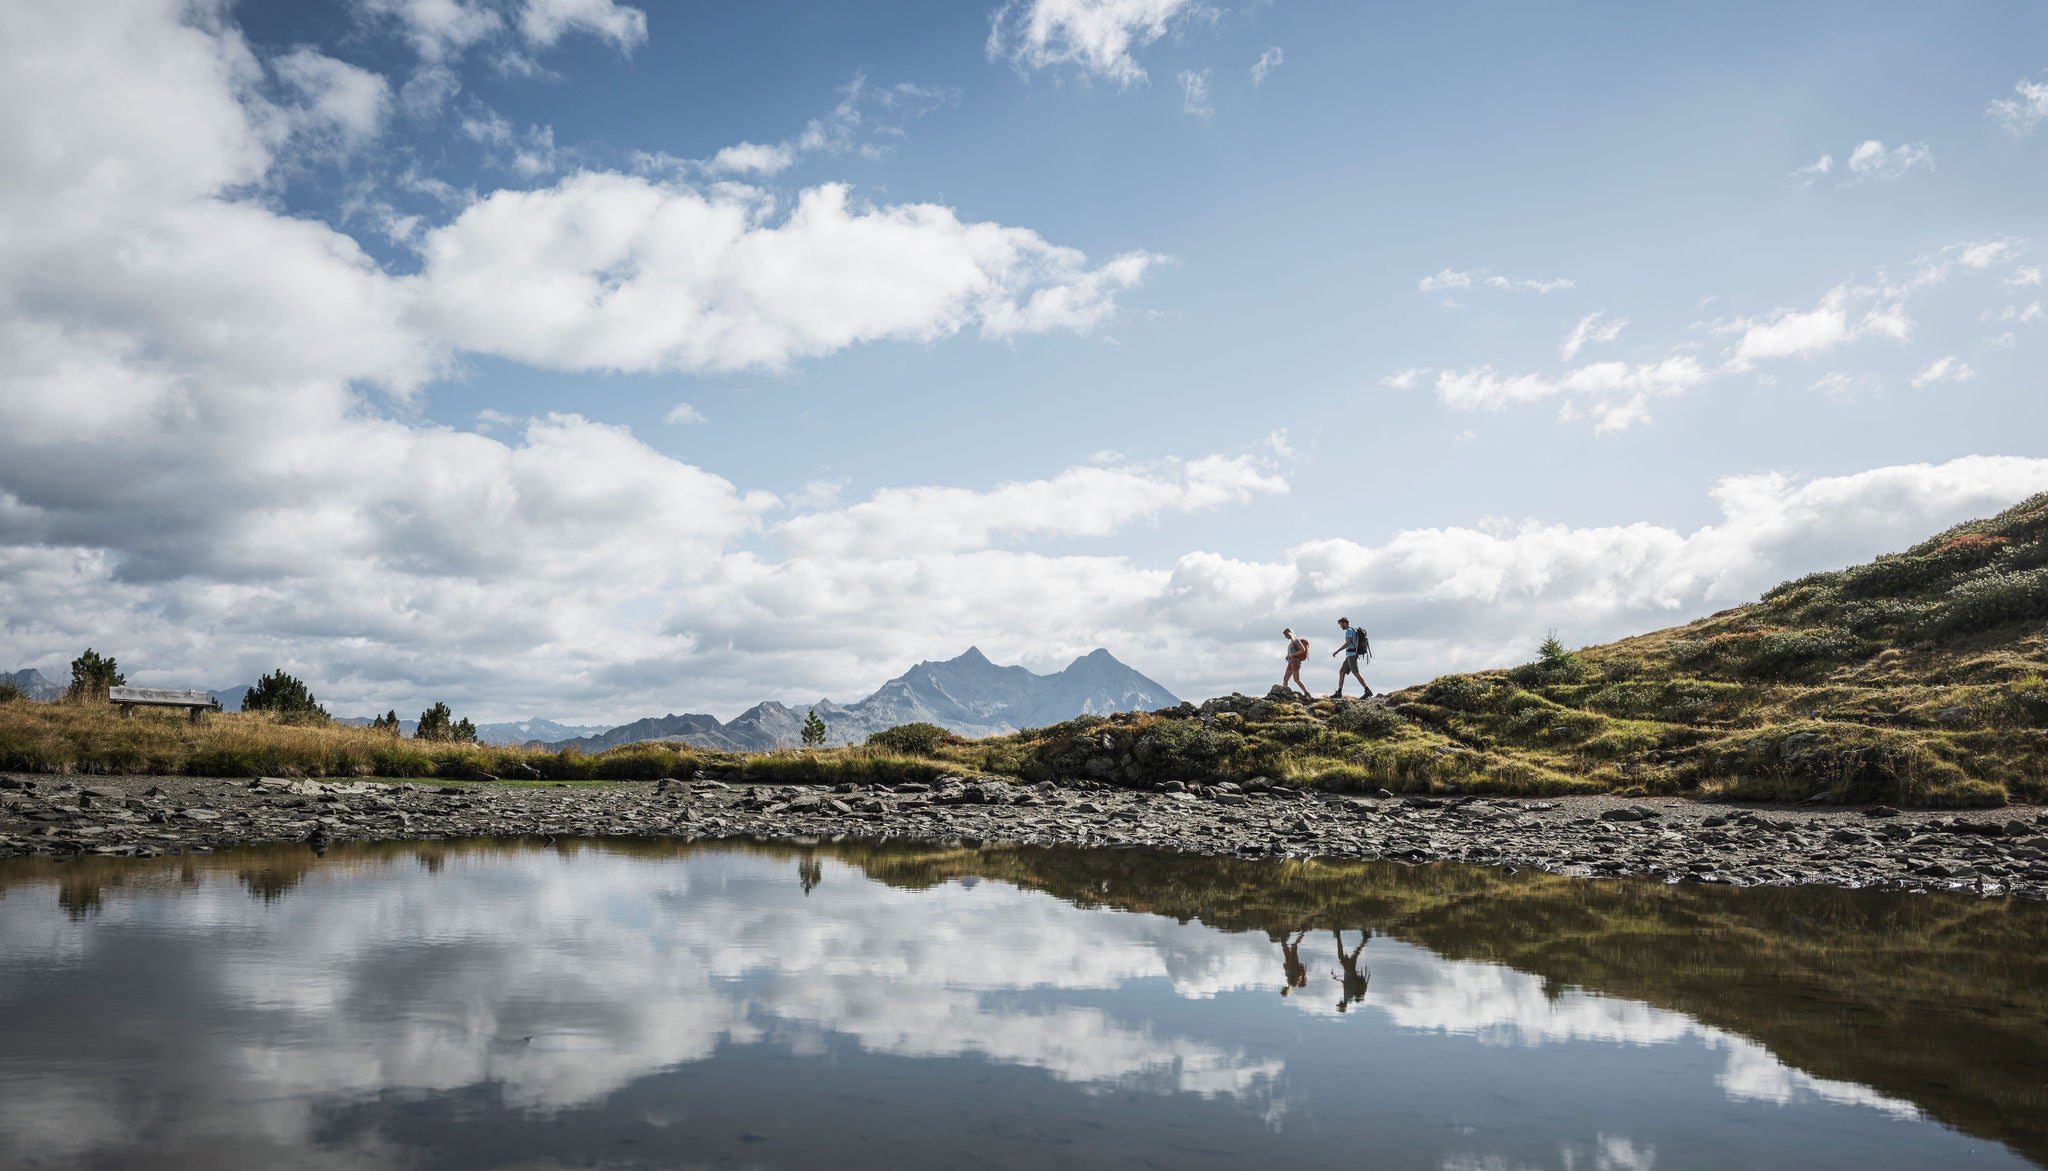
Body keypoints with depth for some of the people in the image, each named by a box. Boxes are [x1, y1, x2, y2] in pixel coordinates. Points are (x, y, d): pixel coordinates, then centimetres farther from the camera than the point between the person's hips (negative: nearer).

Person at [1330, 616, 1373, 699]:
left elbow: (1347, 643, -18)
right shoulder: (1354, 631, 24)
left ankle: (1368, 691, -22)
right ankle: (1339, 693, 5)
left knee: (1355, 673, -16)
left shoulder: (1349, 630, -8)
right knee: (1341, 672, 9)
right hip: (1351, 656, 10)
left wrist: (1337, 651, -15)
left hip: (1351, 654, -10)